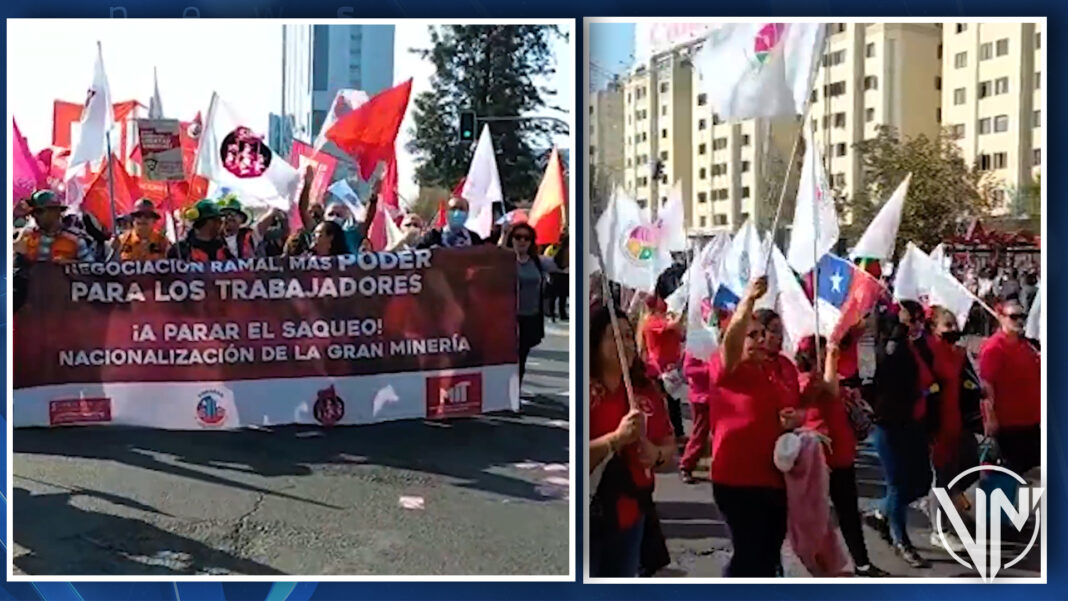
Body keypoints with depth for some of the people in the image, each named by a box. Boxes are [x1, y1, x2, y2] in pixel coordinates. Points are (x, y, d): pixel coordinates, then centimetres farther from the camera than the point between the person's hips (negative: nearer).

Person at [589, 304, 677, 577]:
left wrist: (656, 455, -7)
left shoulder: (646, 392, 7)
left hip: (630, 515, 7)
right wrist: (617, 438, -26)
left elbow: (669, 448, 14)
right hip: (589, 516, -6)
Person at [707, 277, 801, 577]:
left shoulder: (778, 371, 12)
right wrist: (748, 300, -43)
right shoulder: (727, 369, -9)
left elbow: (799, 408, 20)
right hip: (739, 480, -7)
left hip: (776, 478, 7)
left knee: (769, 553, 19)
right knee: (750, 554, -5)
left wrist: (797, 417, -5)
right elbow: (730, 342, -30)